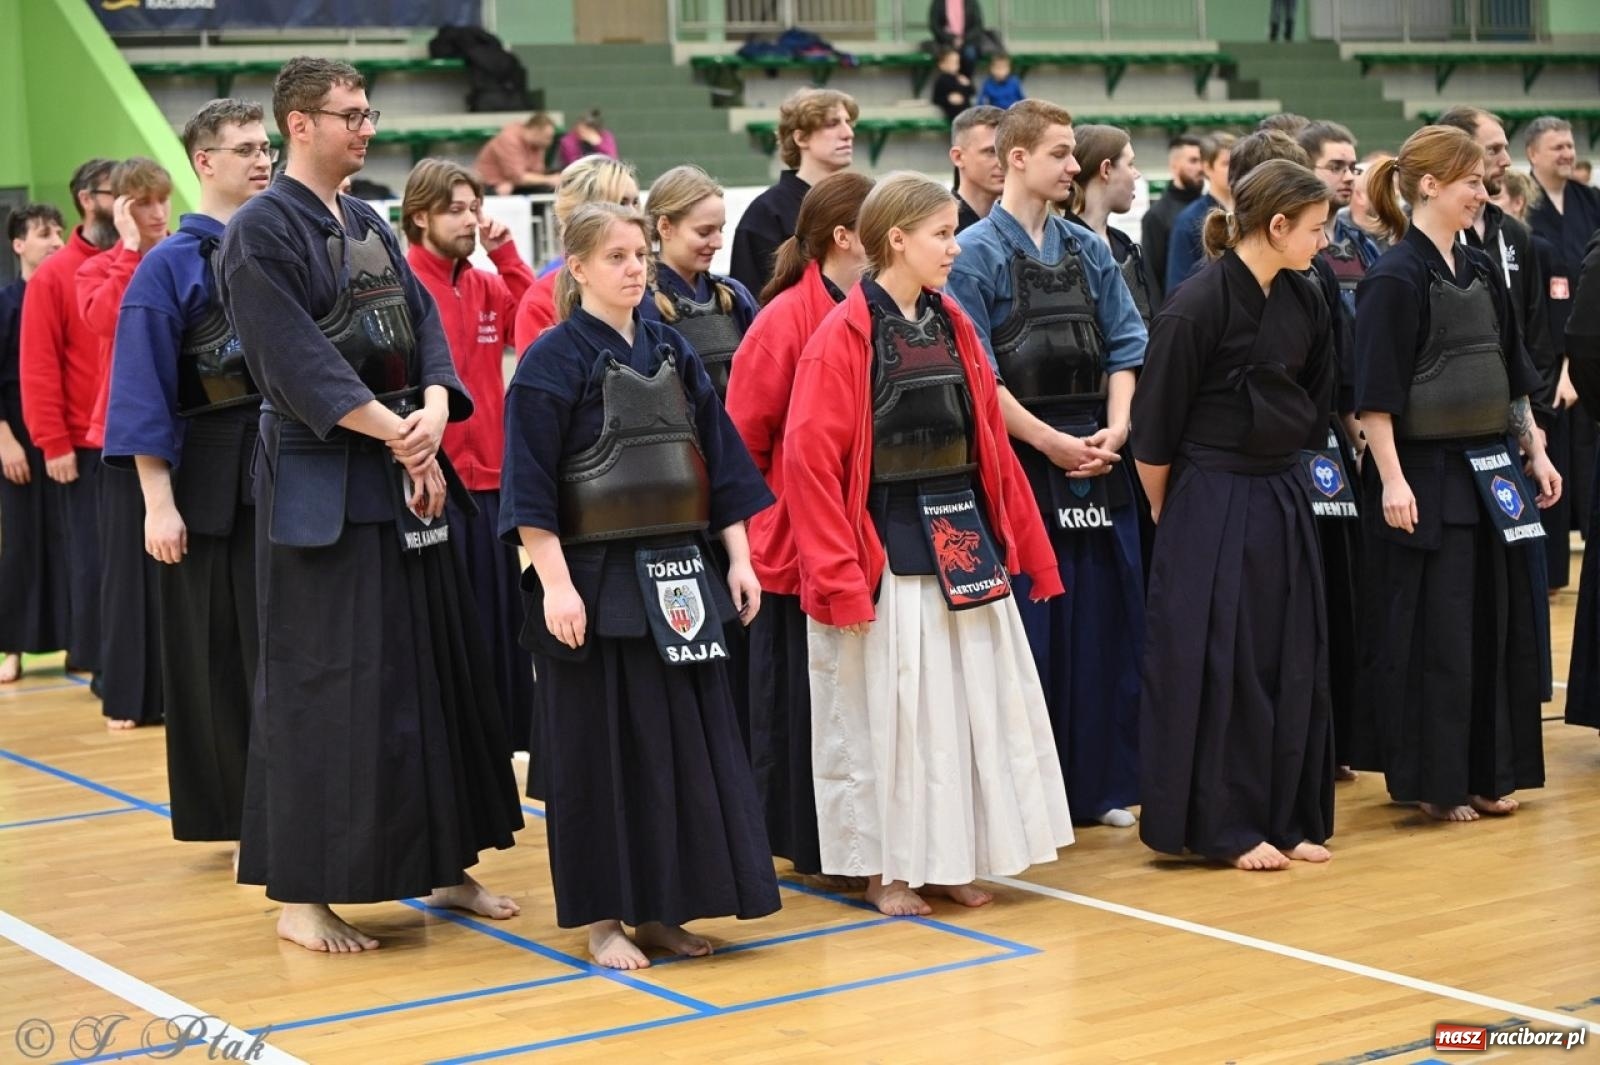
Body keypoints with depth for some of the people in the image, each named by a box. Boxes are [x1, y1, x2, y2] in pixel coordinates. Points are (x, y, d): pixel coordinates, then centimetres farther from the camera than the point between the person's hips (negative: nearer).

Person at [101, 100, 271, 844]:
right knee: (219, 657, 3)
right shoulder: (170, 266, -3)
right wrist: (158, 502, -13)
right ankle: (236, 814, 13)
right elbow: (143, 392, -7)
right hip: (215, 483, -4)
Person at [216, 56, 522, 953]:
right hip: (320, 487, -8)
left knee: (438, 663, 11)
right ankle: (300, 893, 4)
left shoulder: (371, 226, 15)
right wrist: (400, 434, -20)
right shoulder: (262, 232, -9)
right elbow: (298, 363, -18)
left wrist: (434, 411, -13)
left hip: (404, 477, 8)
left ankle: (445, 866, 22)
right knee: (323, 682, -5)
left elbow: (424, 324, 7)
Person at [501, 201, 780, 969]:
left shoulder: (672, 353, 10)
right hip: (596, 580, -6)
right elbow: (529, 484, -13)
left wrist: (738, 558, 7)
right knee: (600, 747, 1)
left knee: (686, 738, 8)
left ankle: (658, 908, 19)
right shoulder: (553, 360, -8)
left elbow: (720, 460, 13)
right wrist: (555, 584, -19)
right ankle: (601, 918, 12)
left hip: (678, 577, 6)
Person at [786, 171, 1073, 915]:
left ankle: (950, 861, 23)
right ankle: (884, 871, 16)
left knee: (970, 703, 11)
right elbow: (811, 462, -14)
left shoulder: (953, 327, 8)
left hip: (963, 546, 7)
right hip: (887, 553, -6)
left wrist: (1028, 545, 10)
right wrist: (837, 576, -17)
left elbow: (990, 442, 11)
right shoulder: (842, 338, -12)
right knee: (889, 711, 2)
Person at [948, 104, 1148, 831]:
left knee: (1103, 626, 8)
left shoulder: (1089, 250, 11)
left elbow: (1124, 347, 9)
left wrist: (1113, 430, -7)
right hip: (1019, 463, -5)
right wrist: (1052, 442, -14)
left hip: (1097, 464, 5)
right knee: (1025, 633, -1)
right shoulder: (977, 253, -5)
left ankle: (1099, 784, 18)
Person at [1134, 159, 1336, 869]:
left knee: (1291, 663, 10)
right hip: (1209, 508, -7)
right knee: (1216, 664, -2)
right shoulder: (1198, 306, -17)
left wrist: (1282, 478, 16)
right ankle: (1225, 828, 8)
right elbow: (1156, 431, -11)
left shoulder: (1305, 302, 5)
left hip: (1281, 501, 7)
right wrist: (1172, 517, 0)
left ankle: (1289, 817, 21)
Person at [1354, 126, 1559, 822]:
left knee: (1493, 623, 11)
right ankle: (1431, 783, 7)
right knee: (1428, 632, -3)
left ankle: (1485, 775, 21)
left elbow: (1513, 373, 19)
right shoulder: (1394, 279, -12)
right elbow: (1376, 391, -16)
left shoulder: (1481, 272, 12)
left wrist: (1535, 452, 16)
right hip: (1425, 475, -8)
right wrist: (1392, 479, -21)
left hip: (1487, 471, 8)